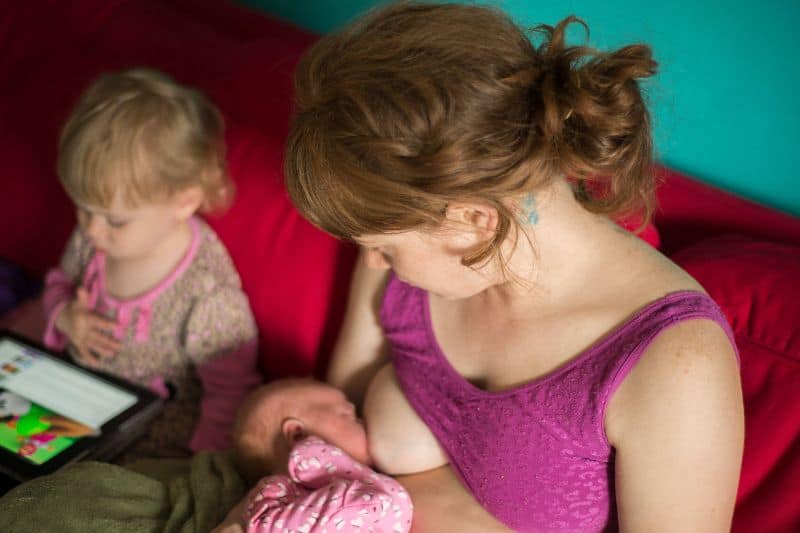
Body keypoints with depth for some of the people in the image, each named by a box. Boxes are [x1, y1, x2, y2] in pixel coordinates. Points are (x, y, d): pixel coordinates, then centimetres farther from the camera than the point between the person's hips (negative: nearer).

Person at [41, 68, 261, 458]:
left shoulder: (209, 294, -27)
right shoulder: (92, 238, -7)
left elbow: (229, 397, -17)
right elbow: (60, 280, 16)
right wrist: (65, 317, -7)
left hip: (152, 447, -7)